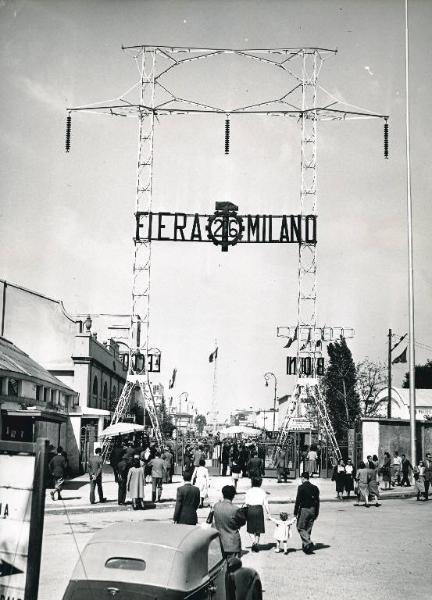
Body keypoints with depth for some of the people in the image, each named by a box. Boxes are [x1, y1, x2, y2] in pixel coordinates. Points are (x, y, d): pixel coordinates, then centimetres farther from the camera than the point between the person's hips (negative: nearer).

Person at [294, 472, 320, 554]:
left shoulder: (301, 487, -11)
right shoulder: (315, 488, 6)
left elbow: (298, 501, -12)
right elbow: (317, 501, 9)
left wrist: (295, 512, -5)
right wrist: (316, 513, 16)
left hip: (304, 510, -6)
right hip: (312, 510, 6)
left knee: (300, 528, 4)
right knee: (308, 529, 15)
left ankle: (308, 543, -13)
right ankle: (306, 546, 20)